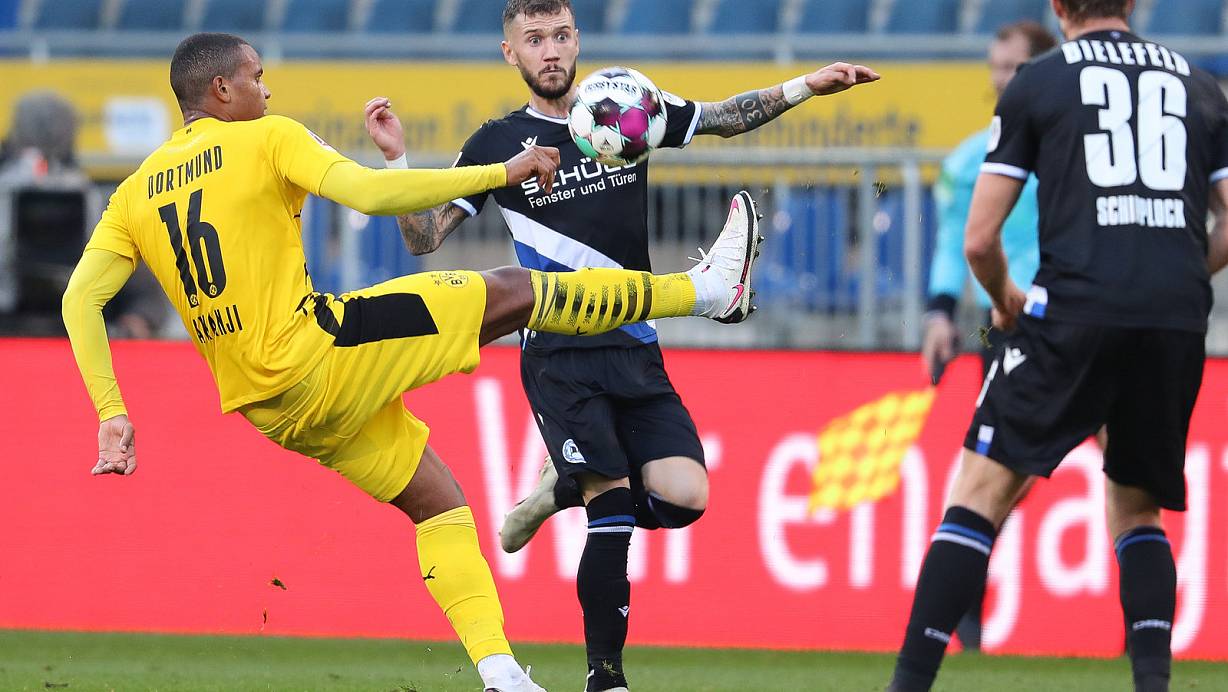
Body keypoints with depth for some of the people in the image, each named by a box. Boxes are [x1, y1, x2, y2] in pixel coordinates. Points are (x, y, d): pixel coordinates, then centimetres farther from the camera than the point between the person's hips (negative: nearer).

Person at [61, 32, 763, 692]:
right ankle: (702, 289, 9)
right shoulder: (266, 139, -4)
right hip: (315, 354, -7)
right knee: (513, 292, 1)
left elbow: (81, 299, 1)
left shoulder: (135, 193, 12)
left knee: (436, 499, 15)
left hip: (273, 410, 7)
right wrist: (503, 173, -9)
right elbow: (371, 193, -16)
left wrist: (114, 417, -2)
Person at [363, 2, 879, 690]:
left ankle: (563, 489, 16)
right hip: (559, 358, -4)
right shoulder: (498, 142, 2)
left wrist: (806, 87, 9)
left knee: (684, 497, -13)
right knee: (615, 511, -17)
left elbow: (725, 117, 21)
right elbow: (425, 237, 4)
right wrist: (397, 159, -11)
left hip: (636, 353, 4)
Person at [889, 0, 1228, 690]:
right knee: (1137, 511, 20)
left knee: (982, 493, 1)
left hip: (1077, 309, -3)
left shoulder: (1036, 84, 10)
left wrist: (1005, 299, 28)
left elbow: (979, 240, 8)